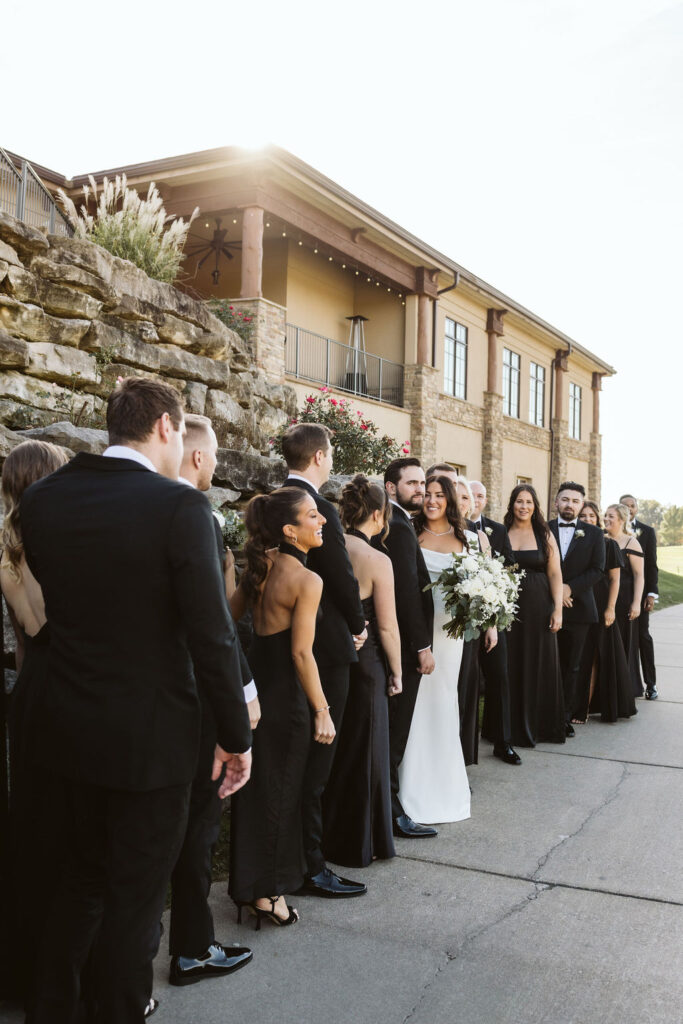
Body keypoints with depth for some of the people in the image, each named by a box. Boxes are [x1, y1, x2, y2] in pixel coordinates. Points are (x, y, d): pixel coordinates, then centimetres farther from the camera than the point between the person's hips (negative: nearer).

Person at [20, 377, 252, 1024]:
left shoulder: (42, 498, -2)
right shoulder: (180, 506, -20)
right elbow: (211, 635, -19)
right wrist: (236, 735, -9)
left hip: (72, 727, 6)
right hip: (151, 734, -6)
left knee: (84, 873, 26)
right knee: (136, 894, 13)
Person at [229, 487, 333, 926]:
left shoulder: (259, 566, 2)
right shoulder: (307, 580, -19)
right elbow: (302, 652, -20)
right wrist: (323, 711, -15)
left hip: (255, 679, 7)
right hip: (284, 692, -7)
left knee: (255, 787, 18)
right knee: (279, 790, 7)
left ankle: (250, 884, 33)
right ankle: (266, 892, 20)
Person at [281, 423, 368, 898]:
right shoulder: (320, 508, -19)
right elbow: (343, 578, -19)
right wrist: (358, 625, 1)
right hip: (324, 646, -9)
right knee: (315, 759, 1)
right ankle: (311, 867, 11)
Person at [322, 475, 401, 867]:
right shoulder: (377, 560, -17)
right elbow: (388, 627, -14)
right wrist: (396, 672, -1)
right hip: (364, 665, -5)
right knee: (363, 752, 11)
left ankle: (328, 834, 35)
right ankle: (359, 845, 24)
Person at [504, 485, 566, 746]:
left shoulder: (545, 535, 4)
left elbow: (555, 574, 1)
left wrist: (557, 610, -6)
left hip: (538, 607, 0)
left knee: (541, 664, 6)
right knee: (511, 666, 3)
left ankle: (541, 725, 20)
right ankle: (514, 727, 15)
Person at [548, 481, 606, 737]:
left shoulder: (594, 534, 7)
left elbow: (597, 570, 0)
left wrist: (570, 587, -12)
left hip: (578, 609, 1)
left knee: (571, 666, 8)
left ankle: (565, 717, 16)